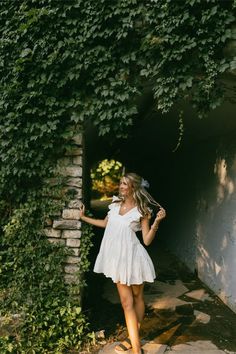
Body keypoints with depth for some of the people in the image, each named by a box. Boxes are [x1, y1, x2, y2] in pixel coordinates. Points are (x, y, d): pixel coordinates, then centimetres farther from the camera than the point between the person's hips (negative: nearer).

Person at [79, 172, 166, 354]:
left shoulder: (142, 210, -7)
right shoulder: (116, 204, 7)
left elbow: (147, 240, -9)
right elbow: (106, 223, 23)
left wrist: (157, 222, -22)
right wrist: (83, 217, 24)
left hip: (131, 256, -4)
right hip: (117, 256, 4)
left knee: (137, 298, 12)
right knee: (127, 302, 7)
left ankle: (134, 339, 22)